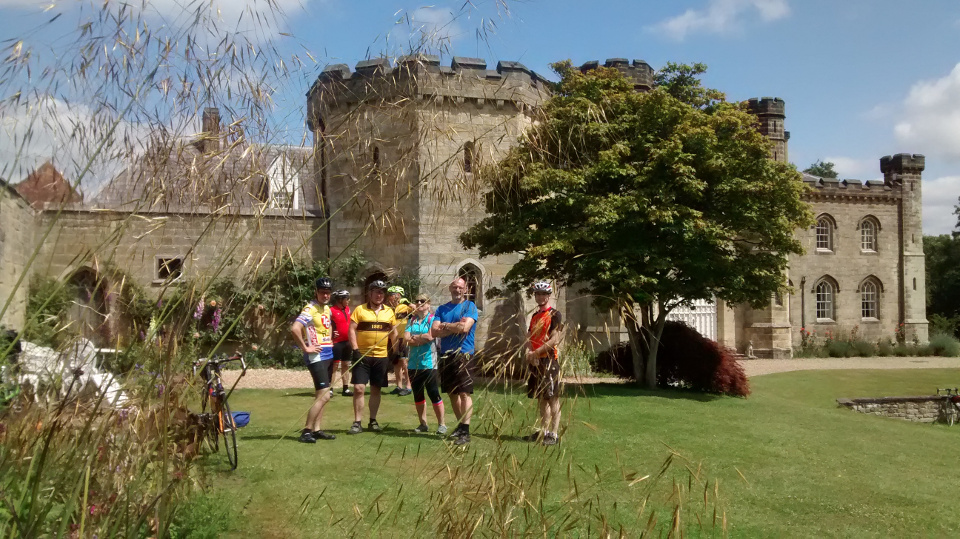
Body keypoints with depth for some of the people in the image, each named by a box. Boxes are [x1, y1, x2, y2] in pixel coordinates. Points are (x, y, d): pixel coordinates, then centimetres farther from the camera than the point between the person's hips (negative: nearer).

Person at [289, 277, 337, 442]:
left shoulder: (327, 308, 12)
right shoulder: (310, 309, -15)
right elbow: (295, 328, -29)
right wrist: (305, 348, -21)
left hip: (327, 355, 9)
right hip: (316, 357, -9)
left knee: (321, 395, 13)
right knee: (324, 396, -13)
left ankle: (316, 430, 20)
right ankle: (306, 431, -5)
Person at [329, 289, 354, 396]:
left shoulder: (347, 309, 11)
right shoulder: (331, 310, -12)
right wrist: (331, 333, -21)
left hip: (347, 342, 7)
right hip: (337, 342, -7)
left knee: (346, 365, 11)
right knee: (334, 365, -5)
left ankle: (346, 389, 18)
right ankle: (330, 389, -1)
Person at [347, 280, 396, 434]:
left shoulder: (389, 311, 8)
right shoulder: (359, 310, -2)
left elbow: (393, 333, 14)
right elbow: (351, 330, -5)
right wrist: (355, 350, -13)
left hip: (381, 357, 3)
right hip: (362, 356, -3)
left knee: (376, 389, 9)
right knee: (359, 388, -7)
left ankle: (373, 421, 21)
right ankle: (357, 422, 2)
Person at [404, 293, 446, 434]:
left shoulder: (432, 319, -4)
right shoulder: (411, 320, 11)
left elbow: (430, 336, -18)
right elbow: (406, 338, -1)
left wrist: (414, 337, -5)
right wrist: (422, 338, -11)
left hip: (429, 363, -6)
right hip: (414, 363, 6)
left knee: (433, 394, -3)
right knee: (418, 395, 11)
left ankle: (442, 424, 5)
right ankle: (423, 424, 21)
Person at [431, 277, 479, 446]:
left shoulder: (470, 306, -1)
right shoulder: (442, 309, 13)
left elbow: (465, 327, -16)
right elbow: (434, 331, 0)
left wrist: (445, 326, -2)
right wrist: (455, 327, -9)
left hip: (464, 356, -6)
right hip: (445, 356, 6)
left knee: (465, 393, -9)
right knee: (452, 393, 13)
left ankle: (465, 431, -9)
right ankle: (461, 424, 26)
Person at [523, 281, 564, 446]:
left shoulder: (554, 315, -5)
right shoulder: (535, 316, 19)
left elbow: (554, 340, -14)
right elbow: (529, 337, 17)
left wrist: (536, 352, -15)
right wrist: (528, 352, -3)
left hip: (549, 359, -8)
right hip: (535, 361, 8)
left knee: (552, 398, -6)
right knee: (541, 398, 12)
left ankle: (553, 434, -5)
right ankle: (543, 431, 19)